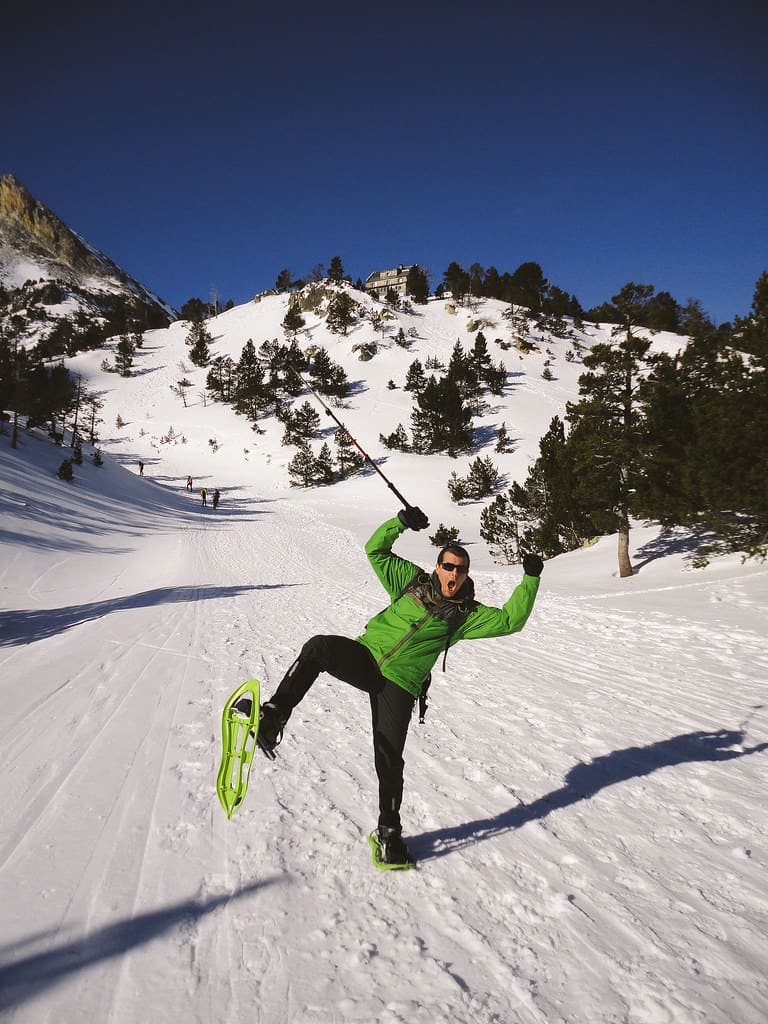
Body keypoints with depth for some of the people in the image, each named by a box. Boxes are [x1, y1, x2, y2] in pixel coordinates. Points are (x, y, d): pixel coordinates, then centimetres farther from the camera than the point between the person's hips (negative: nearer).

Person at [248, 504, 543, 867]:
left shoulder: (466, 615, 9)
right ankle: (273, 718, -31)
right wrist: (401, 522, 0)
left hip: (399, 685, -1)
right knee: (318, 647, -30)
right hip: (365, 656, 1)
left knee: (389, 760, -4)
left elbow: (510, 620, 1)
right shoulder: (413, 580, 12)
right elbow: (375, 550, 12)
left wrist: (530, 579, -3)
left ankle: (389, 831, 20)